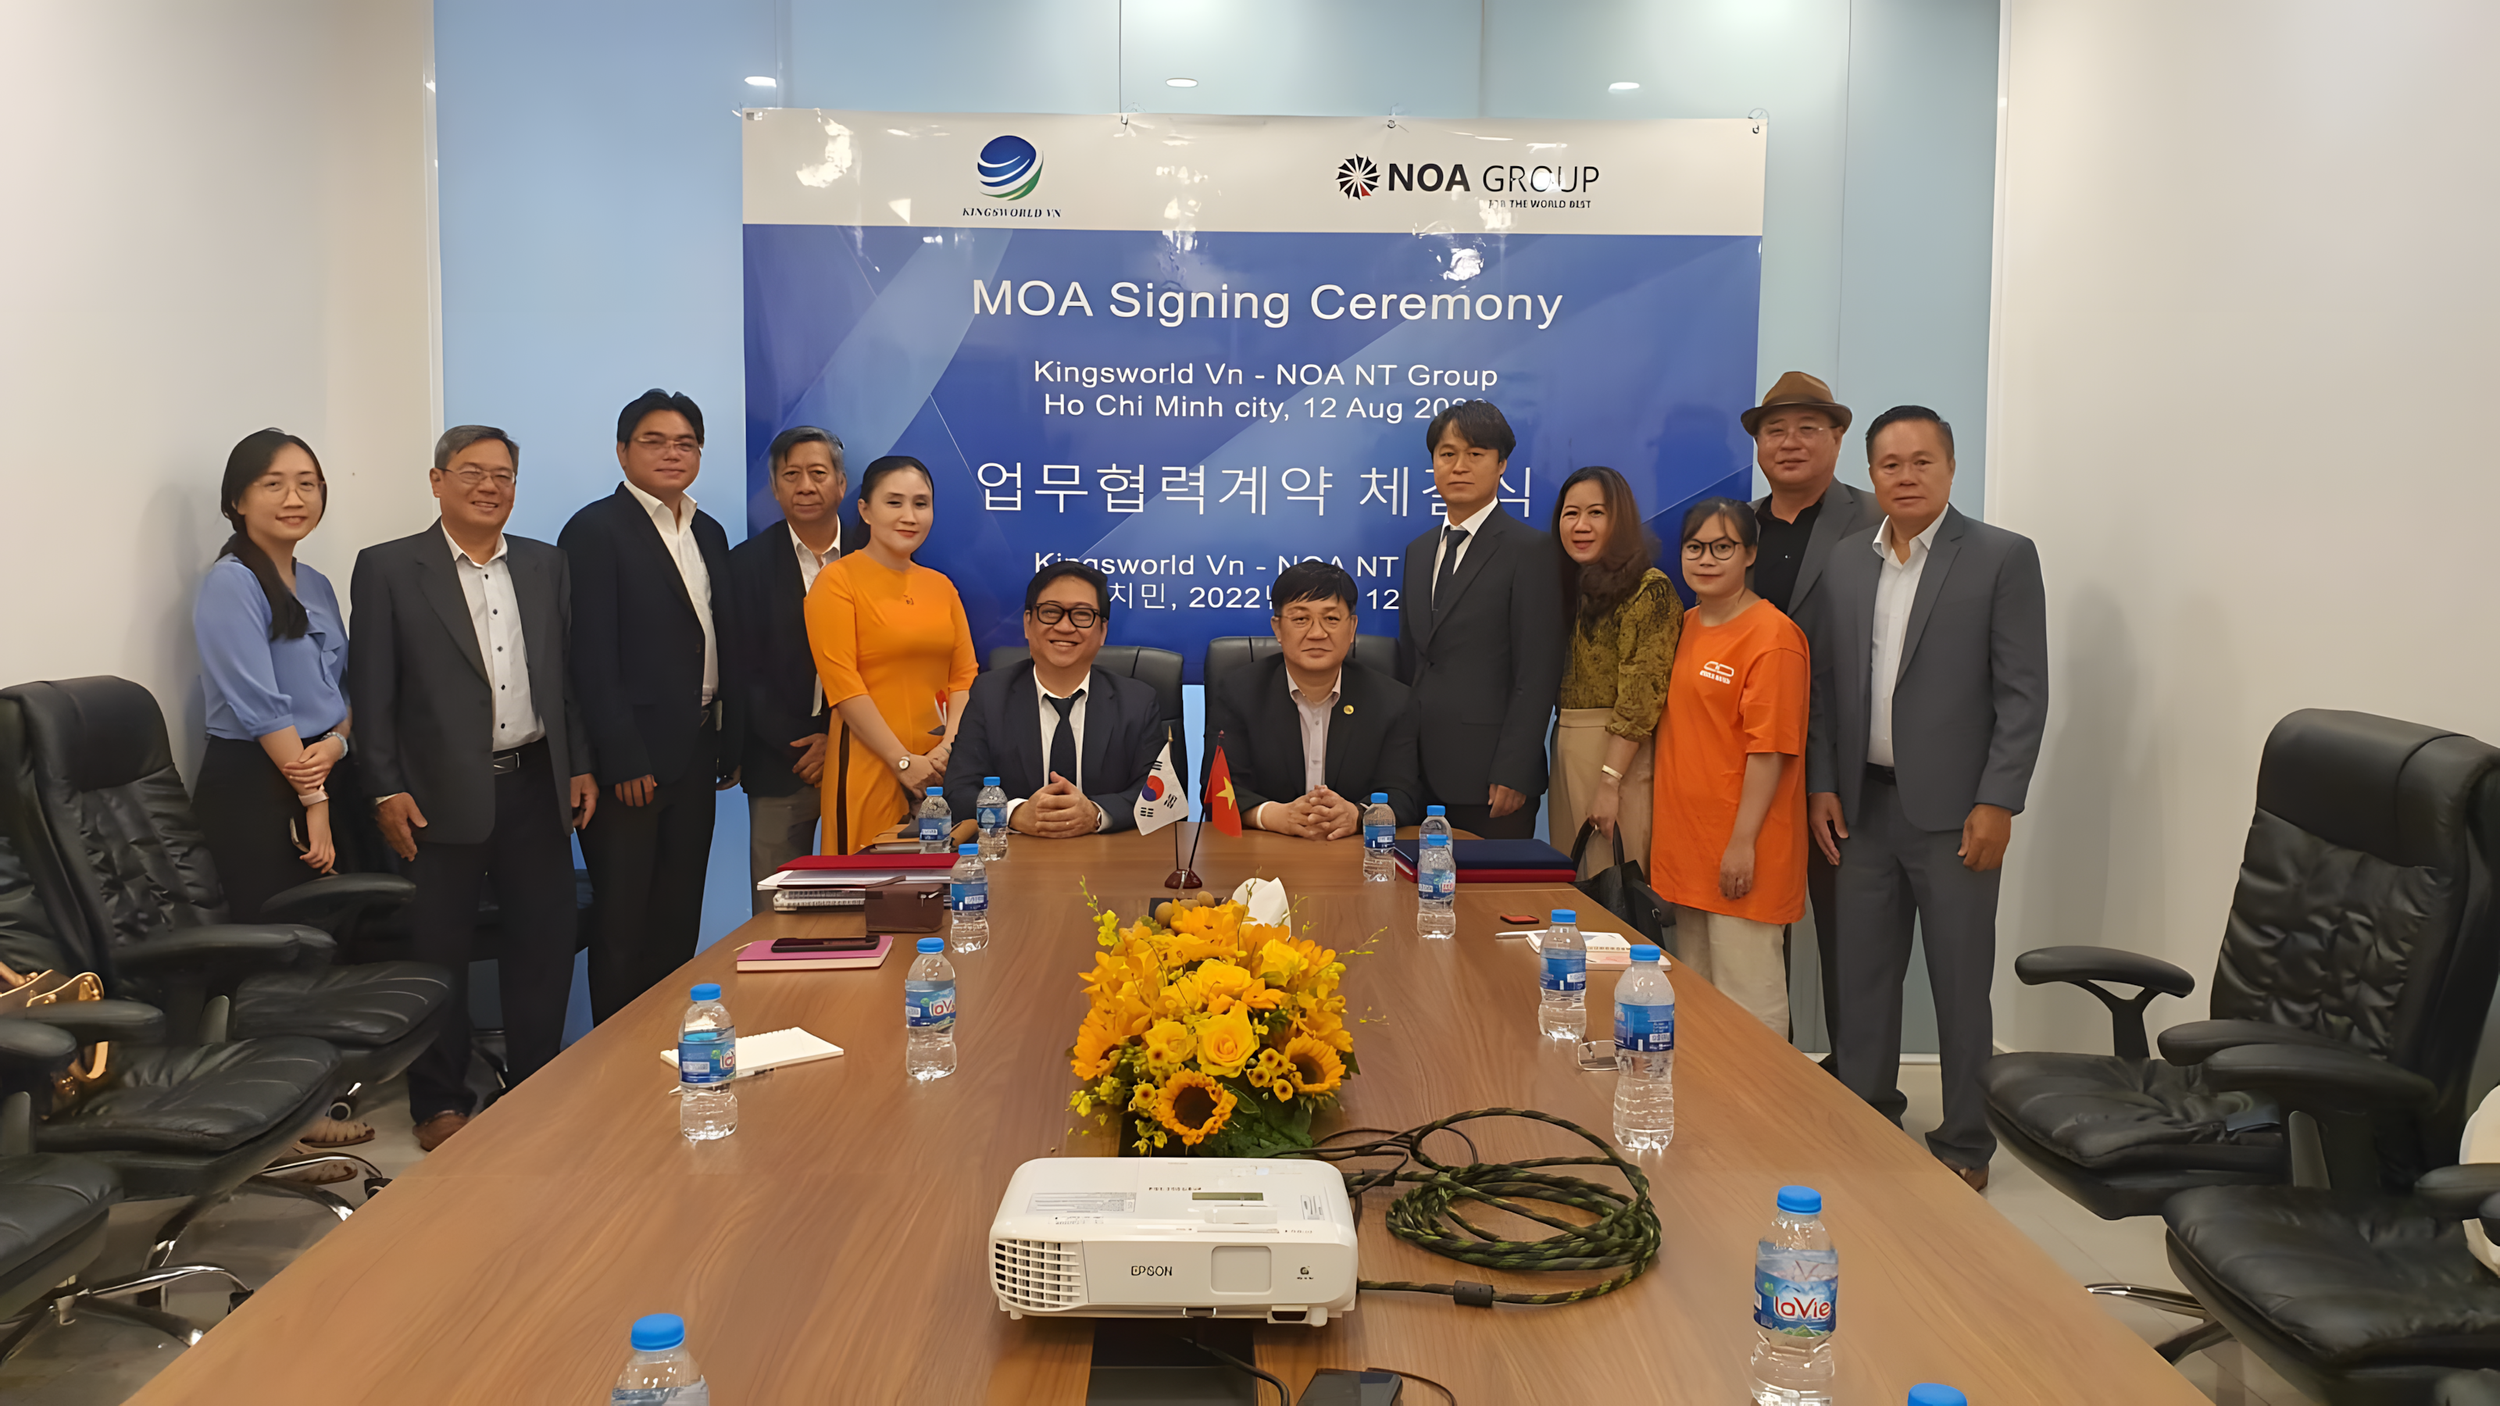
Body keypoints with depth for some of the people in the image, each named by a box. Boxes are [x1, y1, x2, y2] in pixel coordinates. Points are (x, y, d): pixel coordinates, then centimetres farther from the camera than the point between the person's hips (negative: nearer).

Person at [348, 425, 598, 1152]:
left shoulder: (546, 565, 11)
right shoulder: (388, 568, -2)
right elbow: (371, 691, -4)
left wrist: (581, 766, 7)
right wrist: (387, 790, -9)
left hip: (536, 786, 4)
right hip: (444, 793, -4)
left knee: (545, 942, 9)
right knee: (440, 953, 6)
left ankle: (538, 1086, 24)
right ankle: (439, 1101, 20)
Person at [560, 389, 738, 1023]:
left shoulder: (709, 533, 15)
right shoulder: (595, 530, -8)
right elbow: (592, 657, -14)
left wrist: (730, 744, 11)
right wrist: (623, 762, -18)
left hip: (694, 757, 7)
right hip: (630, 761, -7)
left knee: (679, 923, 12)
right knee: (623, 927, 2)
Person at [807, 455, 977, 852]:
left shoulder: (940, 587, 15)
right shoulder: (838, 581, -1)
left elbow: (964, 675, 9)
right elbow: (841, 682, -10)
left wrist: (948, 748, -8)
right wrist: (904, 761, -13)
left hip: (940, 770, 5)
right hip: (869, 768, -5)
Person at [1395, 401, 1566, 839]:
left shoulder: (1531, 549, -5)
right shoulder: (1419, 551, 17)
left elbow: (1538, 675, -10)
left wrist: (1512, 773, -15)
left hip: (1487, 776, -6)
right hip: (1421, 771, 6)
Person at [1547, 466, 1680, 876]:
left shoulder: (1648, 589, -11)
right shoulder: (1573, 586, 15)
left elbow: (1641, 698, -17)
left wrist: (1609, 782, -20)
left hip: (1620, 753, -8)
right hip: (1566, 750, 8)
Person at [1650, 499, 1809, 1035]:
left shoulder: (1772, 635, -13)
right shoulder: (1687, 627, 13)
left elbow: (1770, 748, -16)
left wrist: (1744, 842, -19)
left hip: (1738, 853, -8)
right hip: (1686, 841, 8)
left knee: (1745, 995, -3)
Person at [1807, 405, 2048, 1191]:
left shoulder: (2003, 558, -4)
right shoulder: (1845, 562, 9)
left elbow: (2023, 693, -7)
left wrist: (1997, 804, -12)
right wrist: (1821, 784, 4)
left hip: (1953, 810, -4)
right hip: (1863, 805, 4)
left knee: (1961, 986, 4)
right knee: (1863, 978, 12)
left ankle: (1965, 1147, 16)